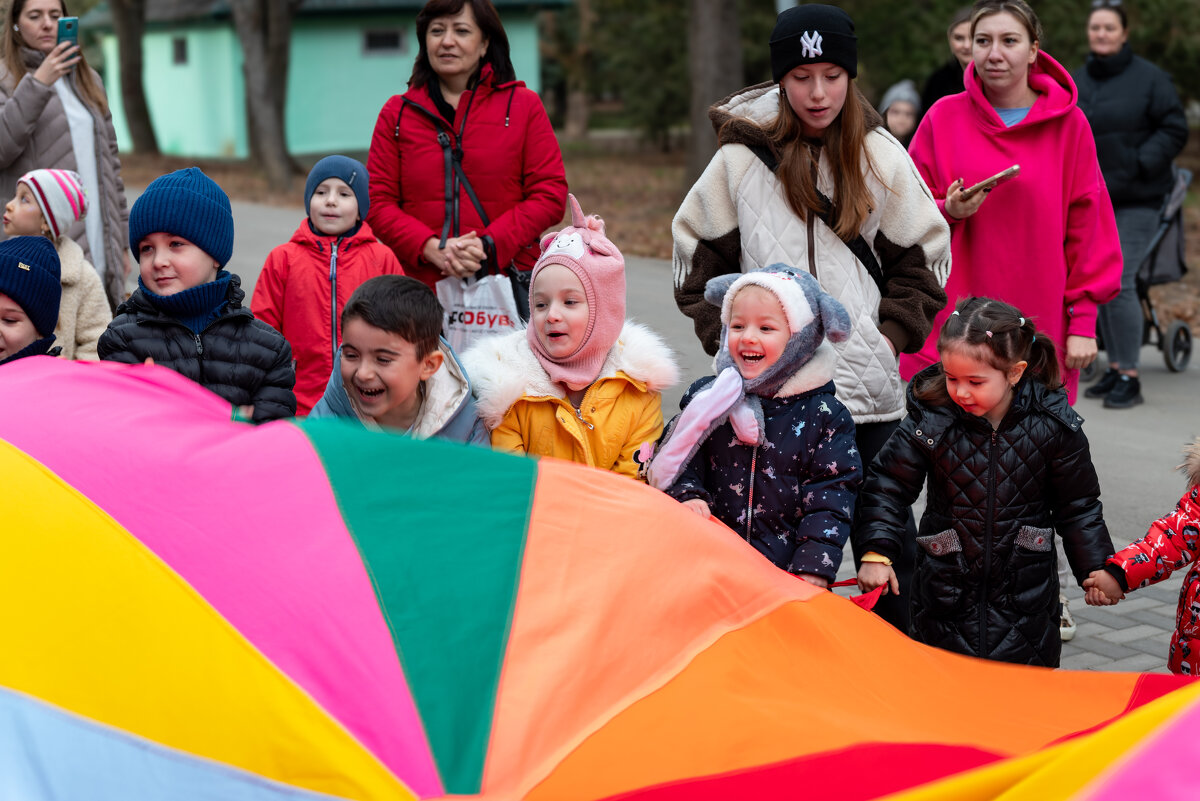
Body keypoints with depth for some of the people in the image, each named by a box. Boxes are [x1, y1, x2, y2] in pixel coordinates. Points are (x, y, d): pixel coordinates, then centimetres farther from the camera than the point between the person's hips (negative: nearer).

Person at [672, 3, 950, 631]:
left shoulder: (880, 156, 3)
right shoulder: (743, 156, 1)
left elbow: (924, 254, 10)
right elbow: (698, 251, 9)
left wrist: (890, 335, -1)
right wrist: (728, 335, 0)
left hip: (867, 383, 1)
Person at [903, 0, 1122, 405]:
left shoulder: (1069, 124, 3)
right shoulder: (943, 117, 5)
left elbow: (1087, 225, 5)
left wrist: (1083, 322, 0)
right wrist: (947, 212, -11)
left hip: (1040, 322, 0)